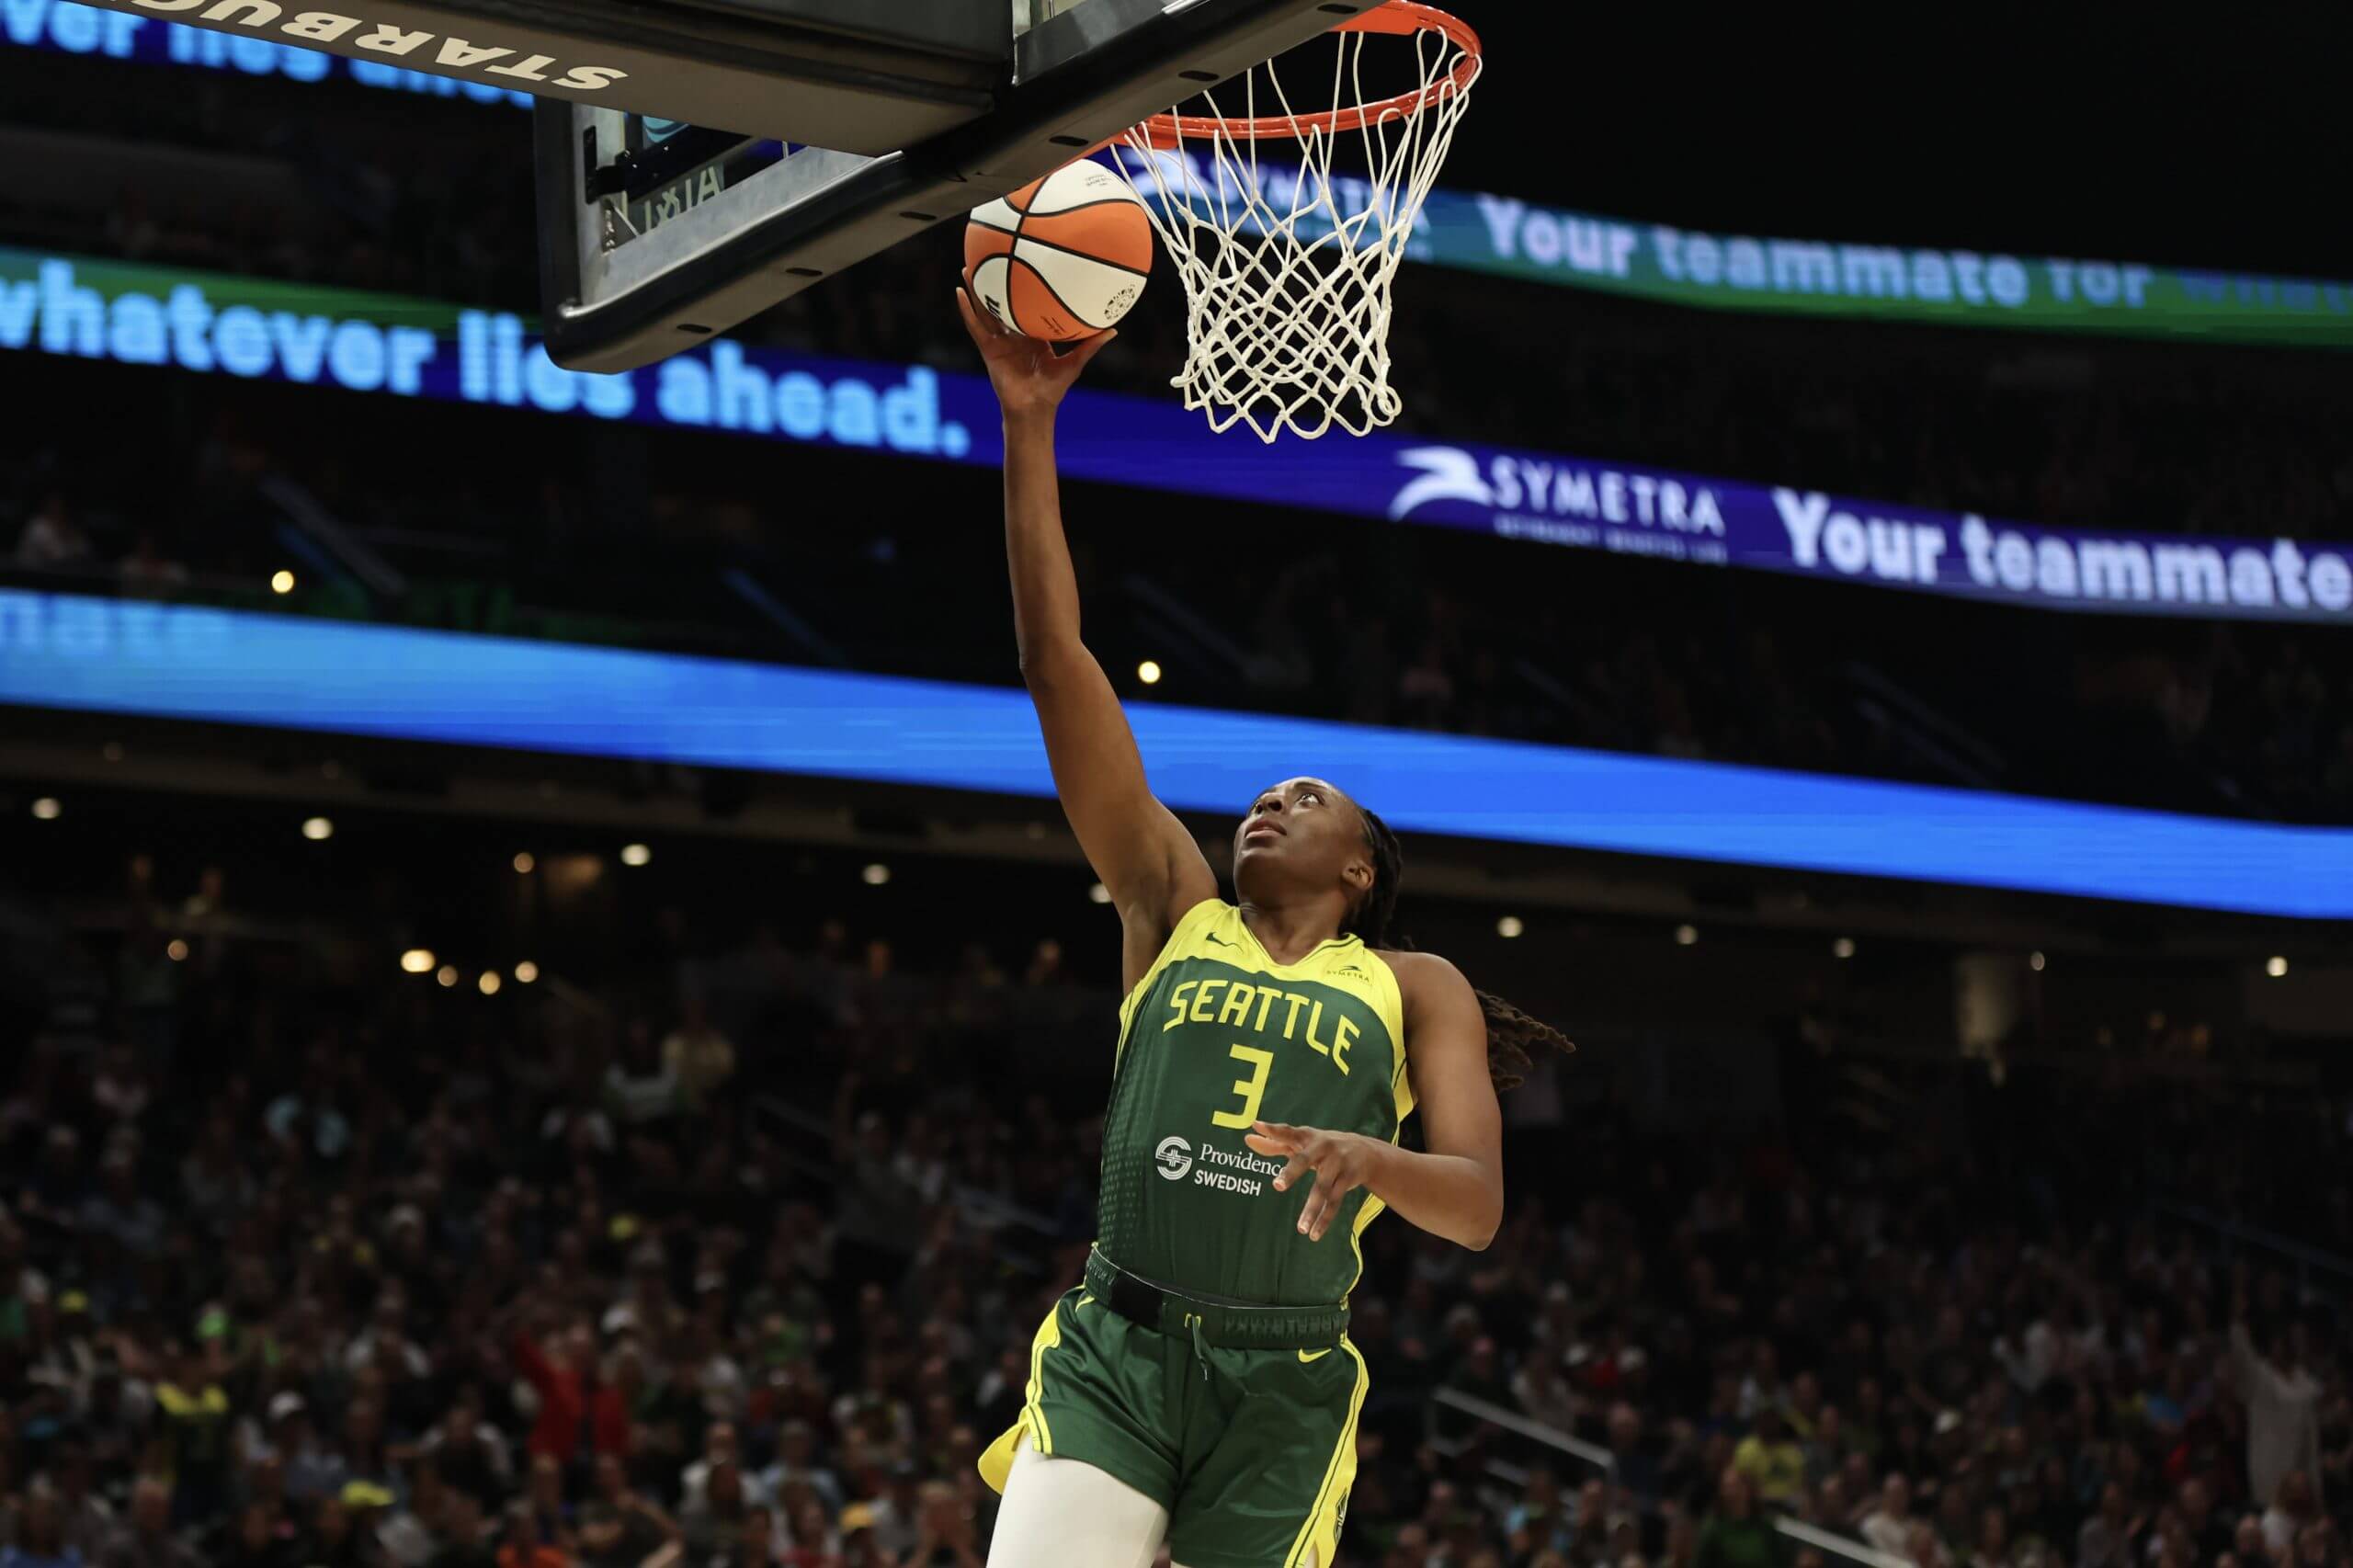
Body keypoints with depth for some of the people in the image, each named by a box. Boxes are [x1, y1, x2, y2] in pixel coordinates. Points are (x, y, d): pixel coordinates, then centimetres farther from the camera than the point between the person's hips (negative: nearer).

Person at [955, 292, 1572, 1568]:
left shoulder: (1413, 987, 11)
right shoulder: (1174, 911, 13)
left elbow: (1478, 1205, 0)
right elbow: (1056, 665, 7)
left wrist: (1368, 1158, -23)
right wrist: (1027, 428, 1)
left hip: (1283, 1388, 0)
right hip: (1111, 1354, 0)